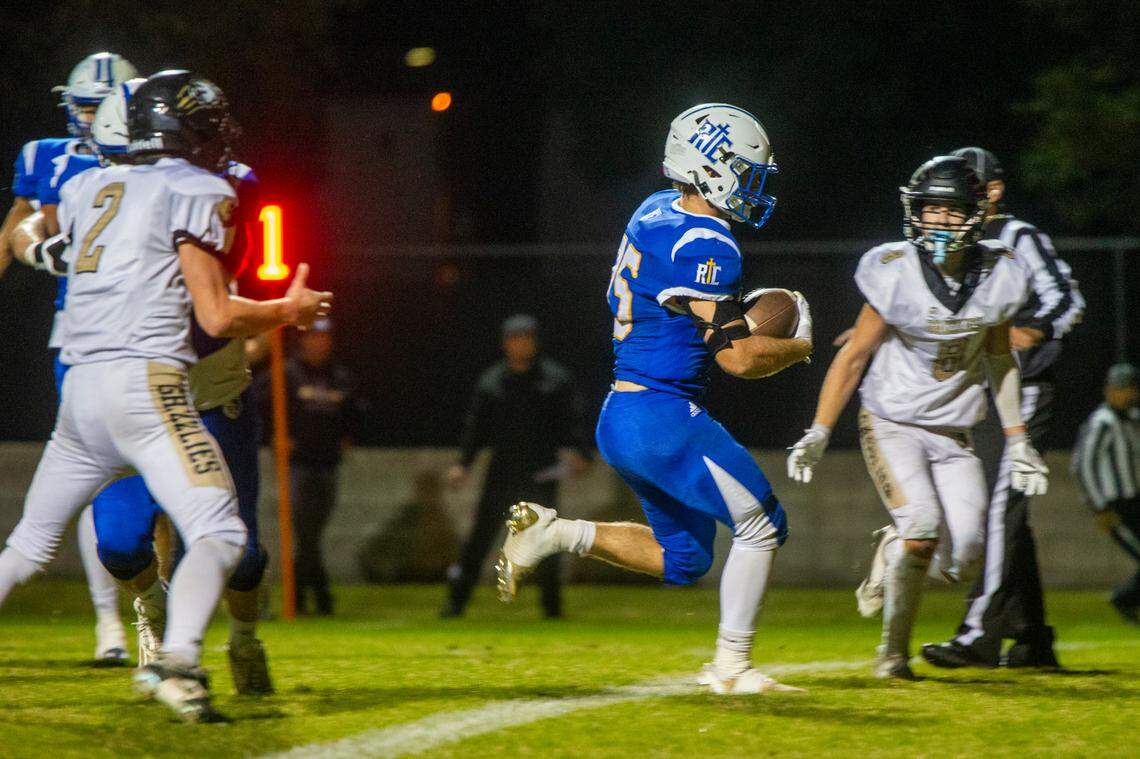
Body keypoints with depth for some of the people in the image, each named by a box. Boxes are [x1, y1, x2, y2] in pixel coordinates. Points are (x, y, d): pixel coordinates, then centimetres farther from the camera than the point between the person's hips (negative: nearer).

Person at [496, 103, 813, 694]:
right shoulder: (703, 247, -18)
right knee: (761, 525, 1)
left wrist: (740, 321, 18)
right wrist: (801, 347, -1)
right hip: (663, 418, -9)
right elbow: (739, 358, -19)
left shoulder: (657, 210, 10)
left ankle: (556, 533, 8)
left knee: (684, 557, 18)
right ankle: (731, 666, 5)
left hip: (620, 420, 9)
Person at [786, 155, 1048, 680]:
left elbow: (999, 358, 10)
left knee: (967, 548, -11)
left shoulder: (996, 277, -5)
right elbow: (853, 356, -6)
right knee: (922, 528, -22)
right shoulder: (896, 275, -15)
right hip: (892, 425, -4)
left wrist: (1017, 441, 12)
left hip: (954, 434, 4)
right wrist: (818, 434, -8)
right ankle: (893, 652, -6)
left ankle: (896, 559, 21)